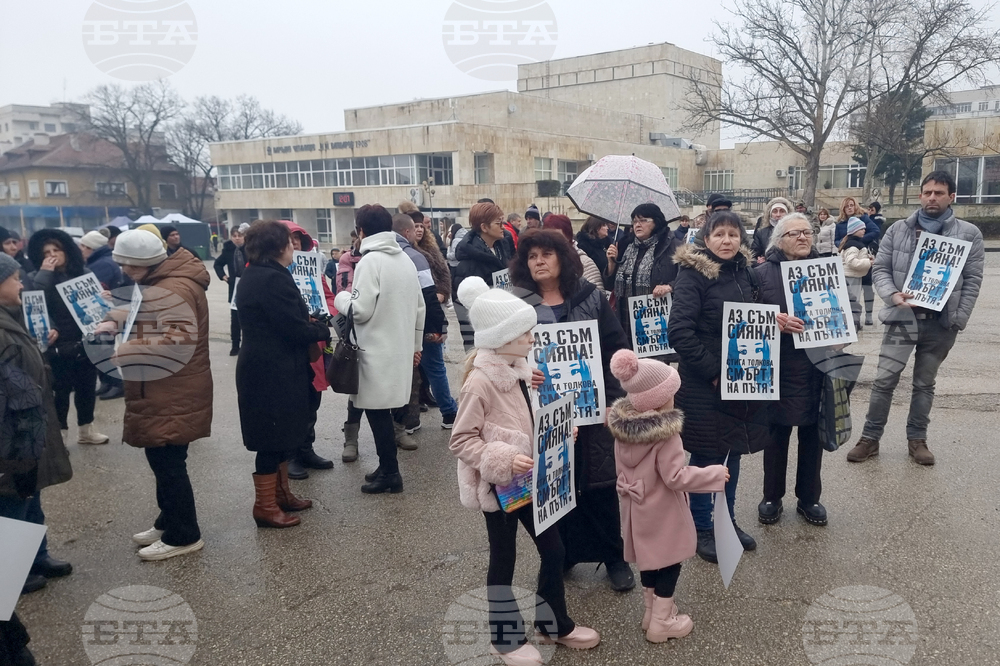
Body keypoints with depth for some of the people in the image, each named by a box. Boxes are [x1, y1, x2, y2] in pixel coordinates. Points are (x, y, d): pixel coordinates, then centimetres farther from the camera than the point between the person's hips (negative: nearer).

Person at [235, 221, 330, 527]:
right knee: (275, 437, -1)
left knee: (281, 434, 20)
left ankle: (280, 493, 31)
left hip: (262, 368, 11)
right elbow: (295, 328, -22)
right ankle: (265, 507, 9)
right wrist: (322, 331, -4)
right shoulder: (273, 279, -20)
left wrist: (310, 324, 4)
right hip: (274, 372, -11)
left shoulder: (252, 276, 12)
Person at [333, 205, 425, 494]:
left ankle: (390, 473, 8)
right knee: (380, 410, 16)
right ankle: (387, 467, 23)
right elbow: (419, 307, 12)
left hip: (377, 351, -8)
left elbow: (361, 310, -16)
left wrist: (342, 297, 4)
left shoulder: (370, 261, -13)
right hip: (400, 349, 8)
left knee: (377, 412, 1)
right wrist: (415, 344, 21)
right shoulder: (405, 259, 9)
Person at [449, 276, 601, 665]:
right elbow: (460, 440, -21)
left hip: (527, 479, 8)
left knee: (553, 549, 16)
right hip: (498, 485, -8)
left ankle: (554, 623, 37)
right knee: (503, 560, 9)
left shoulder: (516, 370, 2)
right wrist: (504, 460, -29)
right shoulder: (480, 382, -23)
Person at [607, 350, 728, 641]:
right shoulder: (665, 435, -28)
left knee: (649, 560, 22)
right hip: (662, 513, -7)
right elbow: (675, 478, -24)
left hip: (637, 508, 7)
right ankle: (661, 622, 19)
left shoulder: (623, 426, -5)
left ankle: (652, 611, 36)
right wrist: (715, 474, -15)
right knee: (668, 563, 10)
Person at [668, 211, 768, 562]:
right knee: (706, 455, 4)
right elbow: (679, 331, -20)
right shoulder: (693, 273, -12)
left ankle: (728, 520, 32)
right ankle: (702, 529, 20)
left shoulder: (746, 273, 8)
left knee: (734, 450, 15)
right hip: (704, 385, -6)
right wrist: (714, 371, -19)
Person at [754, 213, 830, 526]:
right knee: (777, 432, 7)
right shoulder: (763, 273, -1)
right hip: (779, 368, -3)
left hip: (819, 365, 3)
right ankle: (772, 497, 24)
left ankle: (808, 498, 27)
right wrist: (774, 321, -22)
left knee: (813, 432, 10)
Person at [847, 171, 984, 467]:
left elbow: (972, 281, 0)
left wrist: (958, 322, -8)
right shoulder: (898, 230, 3)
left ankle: (917, 439, 25)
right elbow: (880, 269, 4)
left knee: (925, 384, 12)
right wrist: (892, 295, -16)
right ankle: (870, 438, 10)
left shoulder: (969, 234, 1)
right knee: (885, 380, -1)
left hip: (941, 322, 0)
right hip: (903, 317, 0)